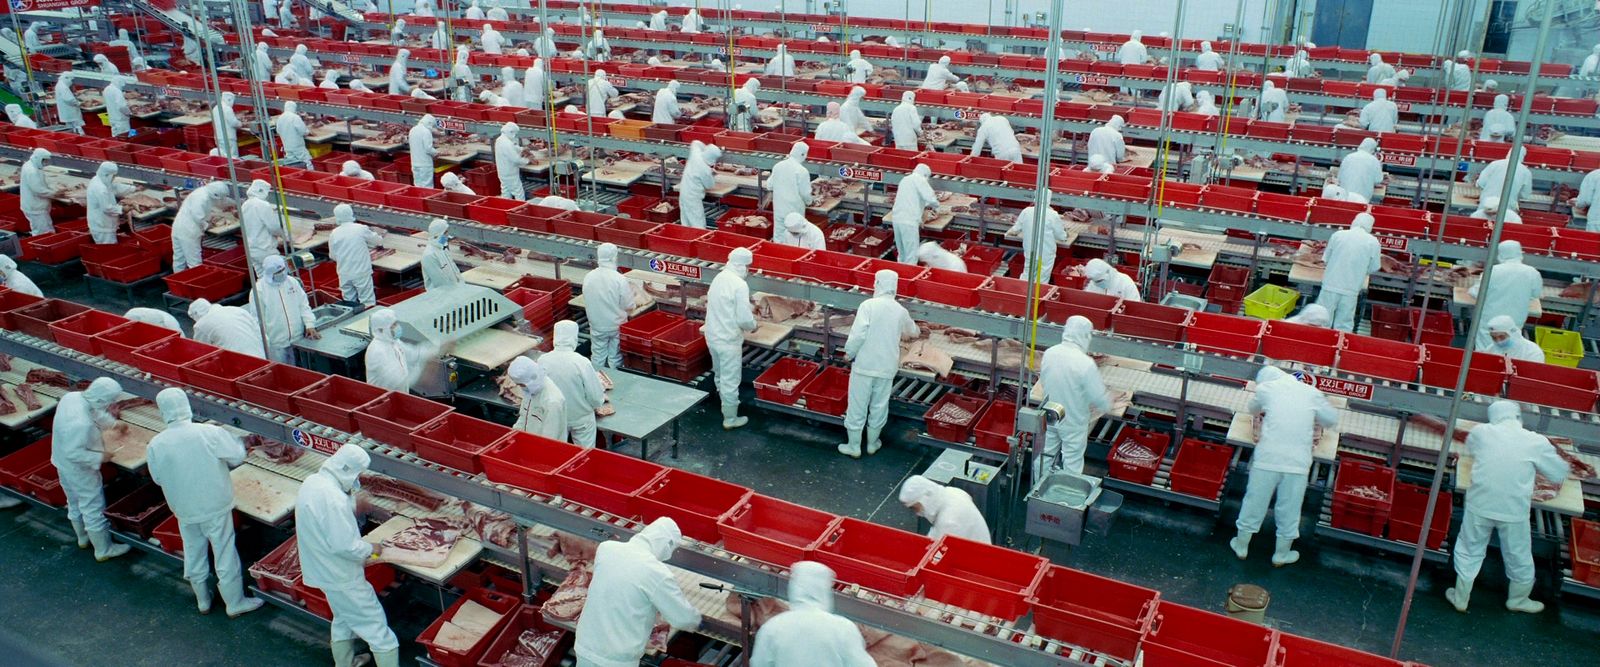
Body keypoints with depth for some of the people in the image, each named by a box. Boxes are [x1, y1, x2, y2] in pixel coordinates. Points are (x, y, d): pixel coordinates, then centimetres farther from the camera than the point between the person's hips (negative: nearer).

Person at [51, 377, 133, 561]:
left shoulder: (72, 396, -13)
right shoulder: (82, 423, -39)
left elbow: (96, 413, 8)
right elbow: (74, 453, -32)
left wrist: (114, 423, 15)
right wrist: (100, 457, -20)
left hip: (63, 465, 9)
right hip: (80, 471, -9)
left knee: (75, 504, 28)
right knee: (94, 509, 9)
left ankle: (84, 538, 49)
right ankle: (103, 550, 25)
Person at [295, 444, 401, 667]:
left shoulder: (310, 483, -1)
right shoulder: (334, 498, -31)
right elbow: (345, 546, -28)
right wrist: (371, 548, -12)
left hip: (321, 570, 10)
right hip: (342, 577, -10)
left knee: (343, 619, 29)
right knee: (376, 627, 0)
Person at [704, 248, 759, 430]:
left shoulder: (719, 278, 4)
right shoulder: (739, 285, -21)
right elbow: (744, 319, -22)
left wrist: (747, 309, 23)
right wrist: (753, 325, -1)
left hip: (713, 335, 8)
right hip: (728, 339, -8)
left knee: (720, 375, 25)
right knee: (730, 380, 4)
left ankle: (726, 405, 43)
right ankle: (730, 419, 14)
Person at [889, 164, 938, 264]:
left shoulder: (905, 179, 22)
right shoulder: (920, 179, -2)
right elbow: (931, 198, -12)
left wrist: (925, 205, 34)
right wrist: (935, 206, 8)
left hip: (897, 219, 8)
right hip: (909, 221, -8)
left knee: (901, 255, 16)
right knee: (911, 257, -3)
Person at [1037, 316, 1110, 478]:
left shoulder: (1049, 353, -10)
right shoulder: (1085, 363, -26)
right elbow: (1098, 398, -19)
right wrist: (1107, 407, 3)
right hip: (1073, 422, -6)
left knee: (1044, 456, 21)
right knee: (1072, 463, 11)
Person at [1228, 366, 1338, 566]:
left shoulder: (1265, 388, 4)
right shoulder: (1312, 393, 7)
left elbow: (1252, 410, 22)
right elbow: (1332, 420, 18)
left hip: (1267, 458, -1)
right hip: (1298, 463, 1)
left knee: (1254, 503, 15)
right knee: (1289, 509, 15)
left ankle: (1241, 547, 30)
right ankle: (1281, 555, 30)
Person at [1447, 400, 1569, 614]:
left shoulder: (1480, 432, -4)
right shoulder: (1536, 442, -7)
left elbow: (1470, 447, 18)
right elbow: (1559, 472, 5)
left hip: (1480, 505, 1)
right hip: (1514, 510, -1)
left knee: (1470, 551, 18)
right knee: (1519, 556, 21)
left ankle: (1460, 598, 30)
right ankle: (1518, 600, 42)